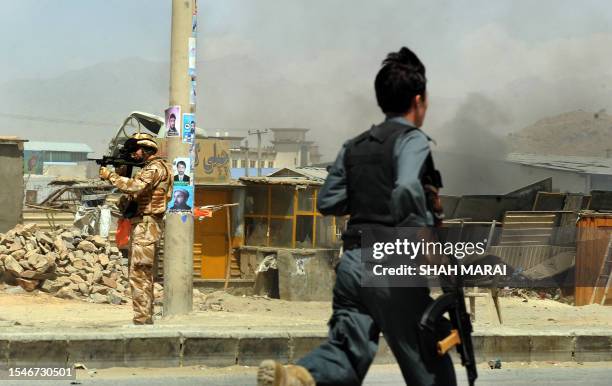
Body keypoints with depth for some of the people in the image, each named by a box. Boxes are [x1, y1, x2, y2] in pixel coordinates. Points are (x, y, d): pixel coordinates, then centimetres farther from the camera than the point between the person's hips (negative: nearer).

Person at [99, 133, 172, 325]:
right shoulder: (148, 168, 21)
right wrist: (122, 173, 6)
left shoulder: (155, 167, -12)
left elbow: (135, 186, -26)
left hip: (147, 225, -11)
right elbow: (134, 193, 19)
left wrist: (110, 176, -17)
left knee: (139, 275, -13)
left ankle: (142, 319, -15)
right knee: (142, 274, 14)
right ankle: (145, 317, 18)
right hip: (140, 224, 11)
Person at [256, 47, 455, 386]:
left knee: (347, 349, -3)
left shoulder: (355, 146, 16)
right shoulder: (412, 140, -4)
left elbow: (327, 202, 18)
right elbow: (407, 191, -22)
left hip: (352, 261, 6)